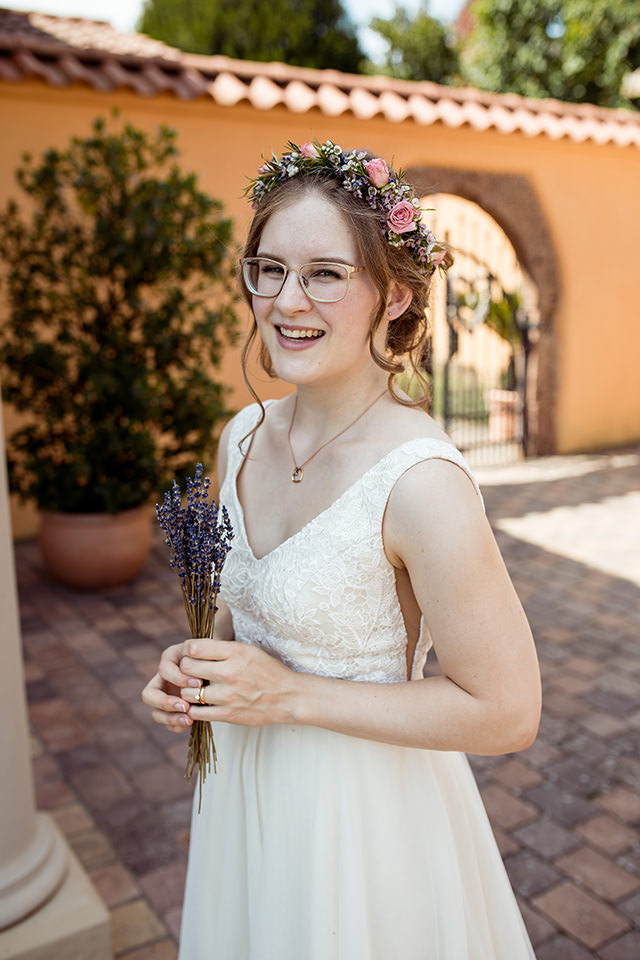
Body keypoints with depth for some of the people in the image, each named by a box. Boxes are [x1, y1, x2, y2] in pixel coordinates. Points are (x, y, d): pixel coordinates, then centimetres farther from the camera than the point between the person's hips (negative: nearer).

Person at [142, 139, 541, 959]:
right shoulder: (244, 436, -6)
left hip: (363, 812, -6)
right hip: (245, 791, 6)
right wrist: (200, 666, -9)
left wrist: (292, 694, -22)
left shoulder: (421, 483, -28)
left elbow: (506, 712, -22)